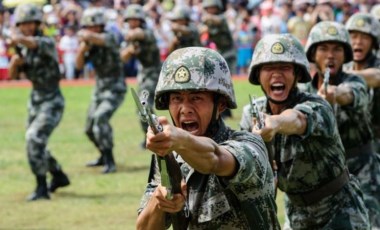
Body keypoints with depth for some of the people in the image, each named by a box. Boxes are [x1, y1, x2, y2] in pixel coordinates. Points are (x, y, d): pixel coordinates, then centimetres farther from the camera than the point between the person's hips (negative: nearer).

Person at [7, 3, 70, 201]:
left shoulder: (47, 42, -17)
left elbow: (38, 44, -42)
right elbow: (12, 75, 7)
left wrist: (19, 39, -63)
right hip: (35, 100, 9)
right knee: (34, 143, 18)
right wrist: (15, 61, -16)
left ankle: (42, 188, -20)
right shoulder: (23, 49, 5)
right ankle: (59, 177, 40)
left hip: (52, 101, -9)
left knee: (34, 139, -24)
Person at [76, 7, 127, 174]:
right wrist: (83, 46, -11)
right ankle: (105, 156, 41)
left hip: (115, 89, -8)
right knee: (90, 128, 15)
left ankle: (110, 163, -26)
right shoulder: (91, 45, 3)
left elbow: (92, 37, -40)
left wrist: (82, 35, -21)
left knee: (100, 118, -29)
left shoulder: (109, 38, -19)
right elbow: (79, 65, 2)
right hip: (99, 89, 8)